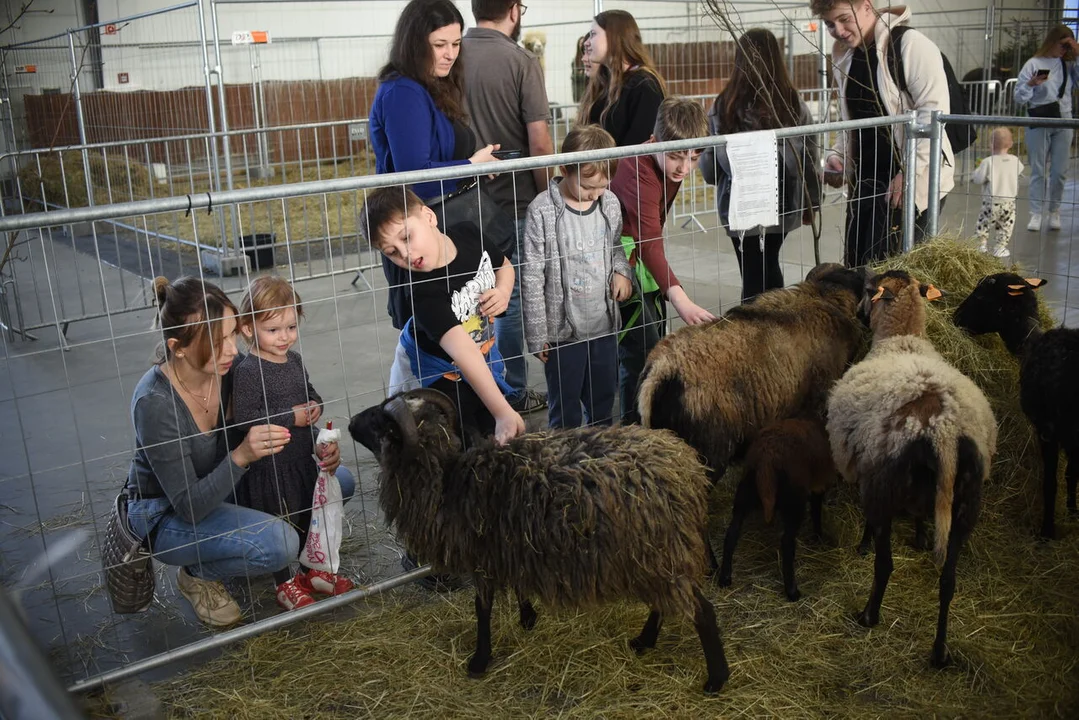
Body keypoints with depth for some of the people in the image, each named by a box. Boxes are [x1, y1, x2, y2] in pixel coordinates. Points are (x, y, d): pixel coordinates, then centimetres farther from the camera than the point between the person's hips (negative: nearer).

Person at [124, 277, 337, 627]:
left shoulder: (229, 368, -16)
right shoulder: (155, 402, -32)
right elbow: (189, 507, -28)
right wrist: (241, 456, -43)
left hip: (220, 487, 7)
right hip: (166, 515, -7)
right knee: (279, 544, -31)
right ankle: (198, 575, -1)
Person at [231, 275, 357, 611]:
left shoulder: (294, 360, 3)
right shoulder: (248, 371, -21)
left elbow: (309, 391, 19)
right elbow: (245, 419, -27)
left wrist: (315, 406, -4)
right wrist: (292, 417, -25)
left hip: (302, 458, 8)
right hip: (268, 466, -7)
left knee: (309, 517, 21)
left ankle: (311, 571, 40)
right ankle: (285, 584, 26)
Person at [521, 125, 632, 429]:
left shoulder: (610, 203, 0)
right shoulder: (543, 210, -14)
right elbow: (532, 277, -11)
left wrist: (621, 270, -4)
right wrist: (537, 334, -10)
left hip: (604, 324, 5)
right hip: (563, 330, -5)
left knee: (604, 403, 20)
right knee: (565, 409, 8)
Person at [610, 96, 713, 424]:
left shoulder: (669, 163, -3)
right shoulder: (639, 173, -30)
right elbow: (649, 242, -38)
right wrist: (681, 300, -46)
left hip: (645, 257, 9)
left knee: (655, 346, 13)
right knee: (641, 352, -14)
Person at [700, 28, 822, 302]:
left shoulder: (723, 107, -13)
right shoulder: (793, 105, -7)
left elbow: (709, 169, -6)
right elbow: (809, 161, 1)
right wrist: (810, 203, 16)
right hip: (782, 205, 2)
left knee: (754, 278, 7)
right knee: (770, 269, 21)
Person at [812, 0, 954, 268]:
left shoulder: (909, 44, -12)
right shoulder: (843, 55, 12)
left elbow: (934, 113, -17)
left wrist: (908, 173, -22)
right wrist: (838, 157, 6)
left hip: (916, 179, -7)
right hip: (865, 178, 7)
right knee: (856, 267, 7)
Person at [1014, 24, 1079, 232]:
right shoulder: (1033, 64, 0)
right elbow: (1019, 98, -1)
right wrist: (1030, 84, -20)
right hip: (1039, 122, -3)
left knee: (1060, 171, 3)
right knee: (1038, 170, 1)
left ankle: (1055, 211, 14)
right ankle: (1036, 213, 4)